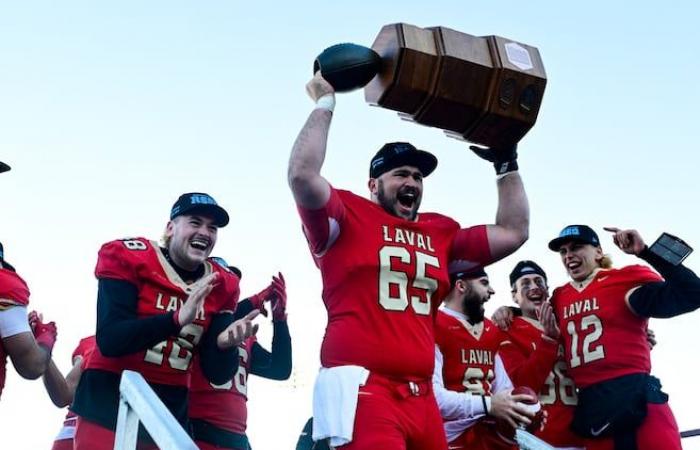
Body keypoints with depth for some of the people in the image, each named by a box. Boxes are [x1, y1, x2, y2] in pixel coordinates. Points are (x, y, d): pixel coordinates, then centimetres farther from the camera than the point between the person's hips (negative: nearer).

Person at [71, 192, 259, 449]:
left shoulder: (221, 286, 3)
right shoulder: (129, 258, -9)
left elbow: (217, 374, 0)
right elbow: (110, 341, -20)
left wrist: (226, 343, -22)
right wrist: (178, 318, -32)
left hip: (171, 411, 5)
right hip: (109, 401, -4)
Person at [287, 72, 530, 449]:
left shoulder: (441, 234, 21)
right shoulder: (348, 217, 5)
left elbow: (512, 233, 25)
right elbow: (302, 175, -12)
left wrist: (506, 163, 25)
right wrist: (325, 104, -3)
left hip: (421, 398, 7)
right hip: (362, 391, -6)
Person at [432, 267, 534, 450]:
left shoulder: (491, 330, 17)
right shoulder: (433, 326, -13)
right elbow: (431, 396, -23)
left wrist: (519, 408, -1)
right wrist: (488, 405, -23)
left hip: (493, 435, 8)